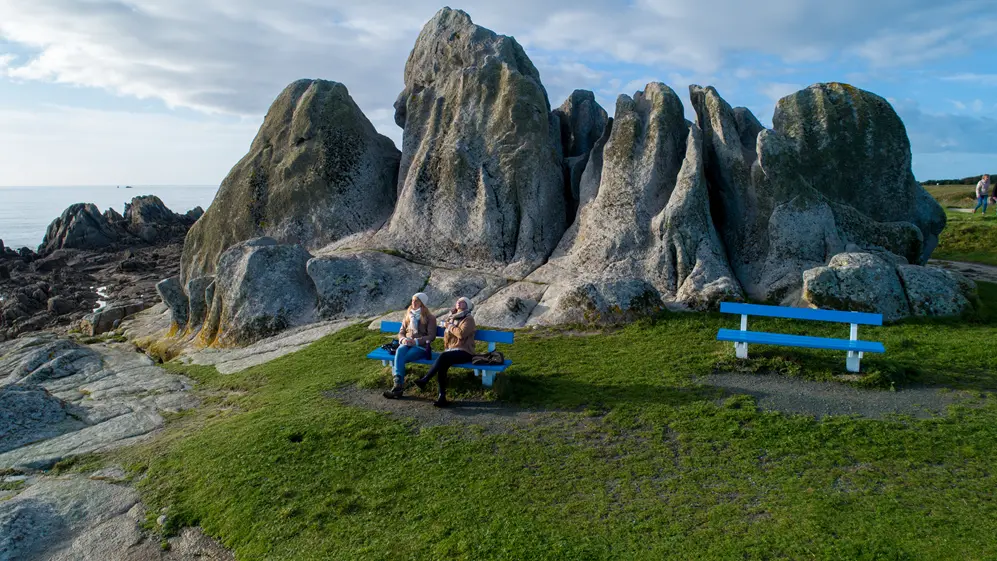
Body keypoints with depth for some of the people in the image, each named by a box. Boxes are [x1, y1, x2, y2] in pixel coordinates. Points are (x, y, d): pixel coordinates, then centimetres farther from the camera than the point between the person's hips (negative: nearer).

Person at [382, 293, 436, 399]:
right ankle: (398, 383, -44)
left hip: (421, 346, -4)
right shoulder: (408, 315, 21)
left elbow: (431, 336, -5)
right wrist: (403, 339, -6)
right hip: (406, 344, 4)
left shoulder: (429, 318, 5)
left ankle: (398, 386, -33)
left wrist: (416, 341, -17)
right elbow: (401, 332, 19)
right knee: (399, 351, -34)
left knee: (400, 358, -31)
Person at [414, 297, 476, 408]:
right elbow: (447, 336, 30)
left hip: (464, 352, -5)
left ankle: (424, 380, -27)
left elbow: (461, 334, -19)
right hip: (451, 349, 6)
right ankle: (442, 396, -28)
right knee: (442, 365, -27)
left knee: (443, 357, -33)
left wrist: (450, 326, -7)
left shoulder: (468, 319, -2)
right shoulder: (452, 317, 19)